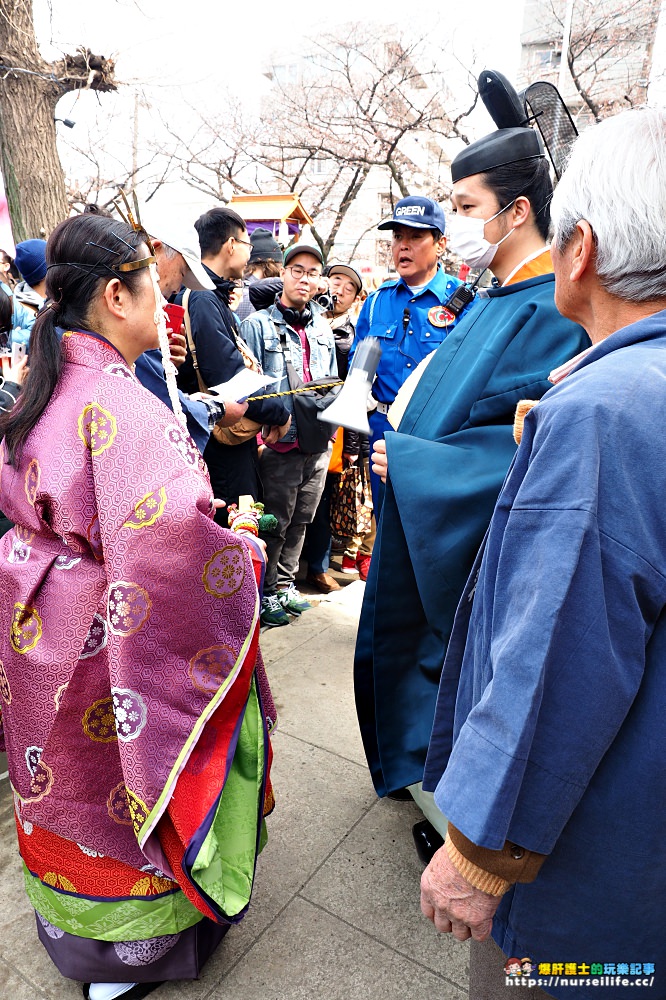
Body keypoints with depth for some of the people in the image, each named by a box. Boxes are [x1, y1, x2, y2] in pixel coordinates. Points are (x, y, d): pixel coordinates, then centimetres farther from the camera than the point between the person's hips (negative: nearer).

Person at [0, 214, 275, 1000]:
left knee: (68, 774, 27)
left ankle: (68, 931, 55)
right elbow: (169, 531, -39)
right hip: (109, 634, -9)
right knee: (130, 779, 14)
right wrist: (238, 554, -22)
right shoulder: (120, 404, -26)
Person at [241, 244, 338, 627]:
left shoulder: (322, 328, 14)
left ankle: (285, 584, 31)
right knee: (275, 523, 2)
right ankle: (265, 594, 18)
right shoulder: (258, 323, -4)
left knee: (301, 521, 15)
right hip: (279, 445, -6)